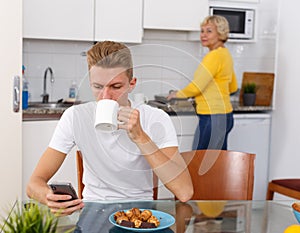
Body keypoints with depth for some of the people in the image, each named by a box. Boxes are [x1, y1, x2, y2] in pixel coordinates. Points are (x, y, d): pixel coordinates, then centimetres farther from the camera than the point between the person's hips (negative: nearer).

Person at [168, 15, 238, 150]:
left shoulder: (215, 55, -16)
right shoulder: (224, 54, 14)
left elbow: (197, 86, -18)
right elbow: (233, 87, 25)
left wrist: (177, 94, -2)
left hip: (213, 118, -10)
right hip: (224, 116, 10)